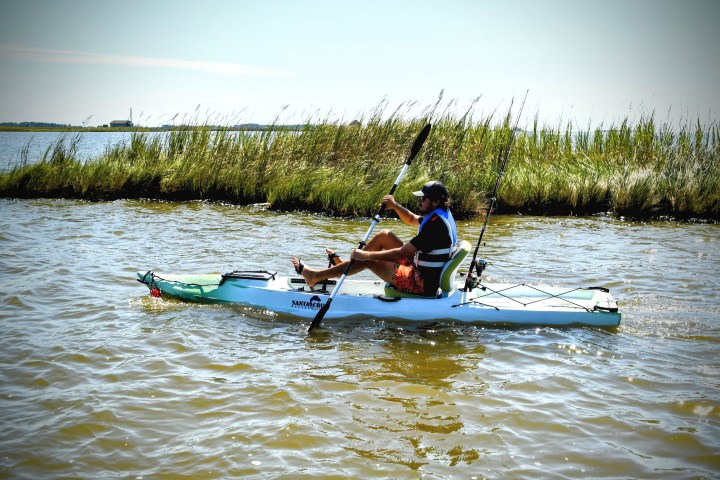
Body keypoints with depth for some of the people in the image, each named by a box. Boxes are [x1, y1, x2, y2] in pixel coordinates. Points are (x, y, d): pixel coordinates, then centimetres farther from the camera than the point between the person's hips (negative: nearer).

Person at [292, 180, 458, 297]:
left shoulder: (435, 225, -26)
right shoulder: (440, 215, 6)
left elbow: (401, 254, -28)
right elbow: (412, 220, 25)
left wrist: (366, 255, -22)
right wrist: (395, 206, 5)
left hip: (422, 285, -10)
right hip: (421, 269, 10)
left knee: (367, 260, -7)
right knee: (384, 235, 12)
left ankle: (314, 276, 5)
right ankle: (346, 263, 24)